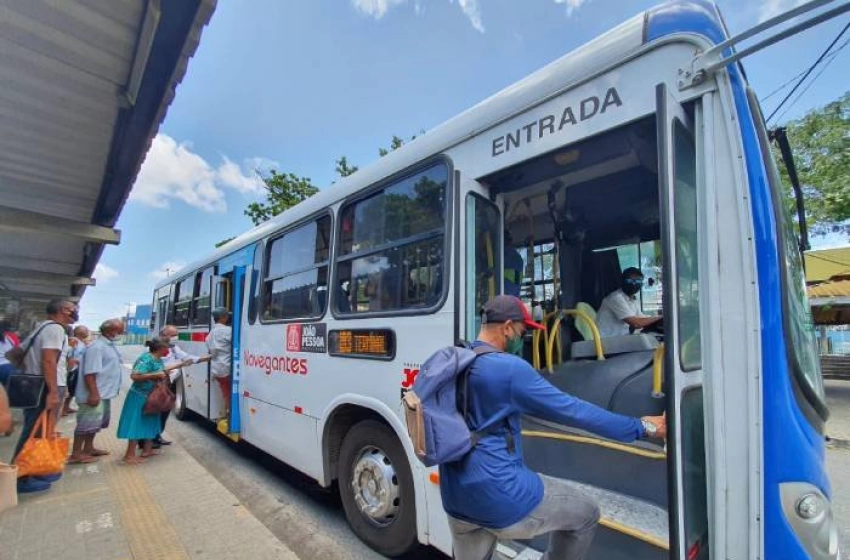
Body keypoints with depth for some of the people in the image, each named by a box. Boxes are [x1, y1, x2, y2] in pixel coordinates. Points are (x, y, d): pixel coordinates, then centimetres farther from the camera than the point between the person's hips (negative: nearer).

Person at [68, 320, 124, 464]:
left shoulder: (110, 345, 11)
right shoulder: (97, 347, -20)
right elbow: (90, 372, -25)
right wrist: (93, 393, -26)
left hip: (105, 392, 10)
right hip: (95, 394, -10)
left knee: (97, 421, 19)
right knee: (88, 422, -2)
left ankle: (88, 448, 31)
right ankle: (76, 454, 9)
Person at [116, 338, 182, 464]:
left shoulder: (158, 359, 5)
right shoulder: (147, 359, -23)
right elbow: (134, 376, -31)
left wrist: (179, 365, 24)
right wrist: (155, 375, -29)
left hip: (151, 397, 10)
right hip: (140, 397, -10)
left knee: (150, 423, 16)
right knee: (136, 425, -3)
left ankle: (147, 450, 27)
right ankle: (129, 456, 5)